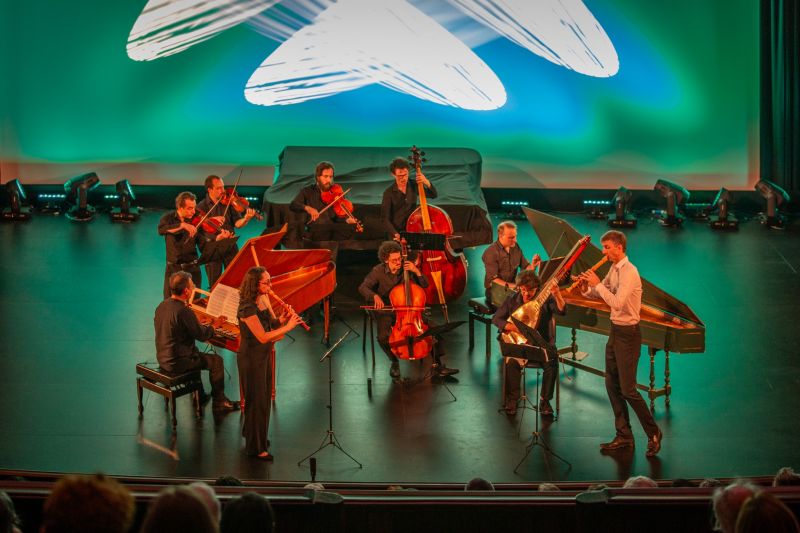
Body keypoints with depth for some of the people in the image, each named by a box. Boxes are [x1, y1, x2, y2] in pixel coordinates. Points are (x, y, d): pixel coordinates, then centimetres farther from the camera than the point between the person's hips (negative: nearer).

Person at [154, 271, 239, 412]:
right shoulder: (184, 312, -25)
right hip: (177, 363, -9)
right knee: (216, 360, 5)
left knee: (197, 354, 33)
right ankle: (219, 401, 13)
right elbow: (202, 335, -16)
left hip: (163, 358, 9)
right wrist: (214, 325, 3)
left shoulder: (162, 306, 0)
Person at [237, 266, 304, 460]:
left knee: (264, 397, 21)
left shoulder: (263, 299, -1)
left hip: (264, 353, 8)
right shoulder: (247, 308, -27)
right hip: (251, 356, -8)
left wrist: (283, 317, -16)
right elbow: (263, 337, -29)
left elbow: (273, 323, 5)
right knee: (256, 400, 3)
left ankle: (251, 433, 42)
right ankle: (255, 447, 17)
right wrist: (288, 327, -28)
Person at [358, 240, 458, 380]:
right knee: (383, 336, -32)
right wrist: (375, 296, -33)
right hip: (386, 311, -2)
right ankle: (394, 362, -2)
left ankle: (438, 365, -5)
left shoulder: (406, 268, -2)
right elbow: (363, 287, -13)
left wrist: (417, 272, -18)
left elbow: (425, 285, 1)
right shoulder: (378, 271, -8)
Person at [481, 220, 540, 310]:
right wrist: (509, 286, -28)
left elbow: (525, 267, 12)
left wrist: (532, 266, -12)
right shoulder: (490, 252, -10)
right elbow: (493, 279, -15)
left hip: (513, 286, 6)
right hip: (496, 288, -6)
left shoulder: (515, 247, 10)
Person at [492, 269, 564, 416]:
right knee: (512, 362, -31)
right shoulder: (512, 300, 4)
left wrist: (557, 295, -36)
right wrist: (511, 327, -14)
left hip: (542, 343, 0)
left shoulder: (545, 298, -2)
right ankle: (512, 399, -9)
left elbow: (561, 310, -17)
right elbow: (496, 319, 4)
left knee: (552, 362, -30)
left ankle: (545, 400, -11)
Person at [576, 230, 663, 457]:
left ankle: (653, 433, 9)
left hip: (628, 334, -9)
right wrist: (587, 288, -6)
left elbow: (617, 303, -31)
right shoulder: (614, 270, 8)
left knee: (628, 389, -6)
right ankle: (624, 436, 19)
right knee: (612, 385, 11)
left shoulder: (629, 272, -21)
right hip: (615, 331, 9)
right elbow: (599, 294, 14)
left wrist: (598, 284, -24)